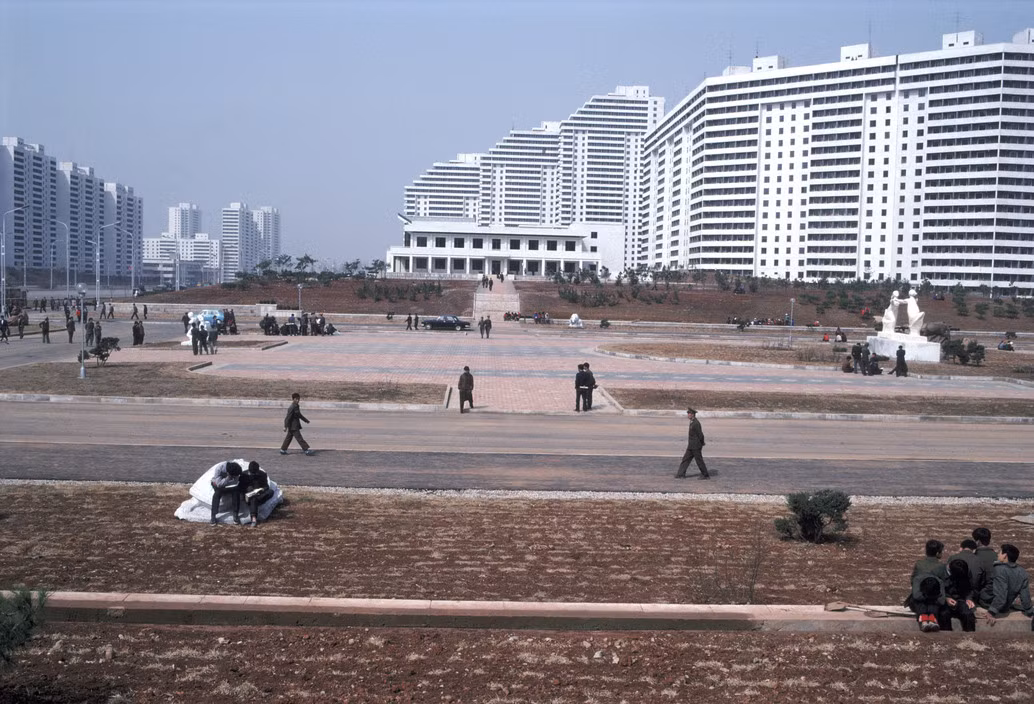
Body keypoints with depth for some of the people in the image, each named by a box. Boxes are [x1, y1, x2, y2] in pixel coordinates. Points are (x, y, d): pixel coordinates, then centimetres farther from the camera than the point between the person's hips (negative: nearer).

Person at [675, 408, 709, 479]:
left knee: (699, 461, 0)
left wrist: (701, 444, -9)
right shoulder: (692, 422, 12)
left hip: (696, 446, -10)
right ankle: (681, 474, 12)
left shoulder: (696, 423, -20)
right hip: (691, 446, 10)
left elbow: (700, 435, -20)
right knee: (686, 459, 9)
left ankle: (706, 475, 11)